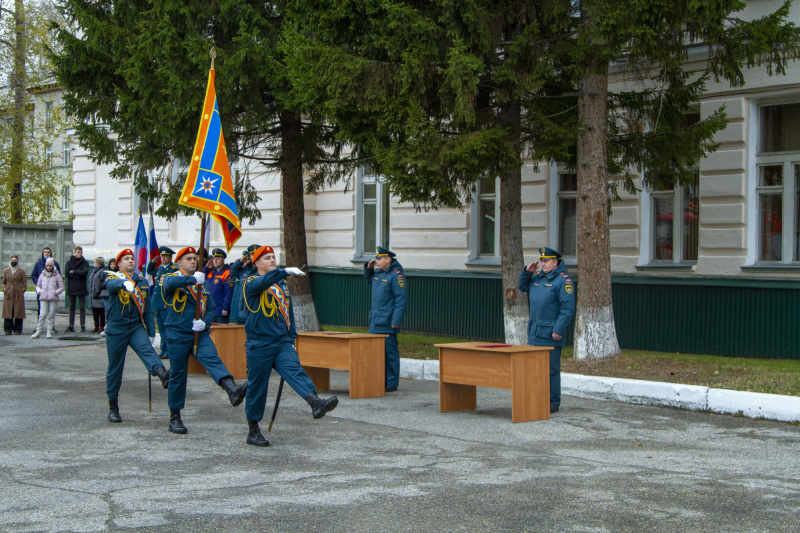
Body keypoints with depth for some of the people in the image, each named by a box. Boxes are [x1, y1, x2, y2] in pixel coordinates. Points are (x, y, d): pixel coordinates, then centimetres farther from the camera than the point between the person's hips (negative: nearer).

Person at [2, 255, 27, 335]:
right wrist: (4, 289, 0)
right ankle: (8, 330, 4)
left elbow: (24, 283, 6)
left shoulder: (21, 271, 5)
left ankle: (17, 330, 3)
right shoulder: (6, 271, 10)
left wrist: (22, 290, -5)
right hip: (8, 294, 1)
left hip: (18, 294, -1)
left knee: (18, 312, -3)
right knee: (8, 311, -2)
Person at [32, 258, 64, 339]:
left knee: (51, 315, 0)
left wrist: (55, 292, -9)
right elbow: (38, 285, 20)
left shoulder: (57, 276, 6)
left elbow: (61, 287, 6)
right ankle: (38, 331, -6)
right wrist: (39, 291, 0)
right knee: (42, 315, -7)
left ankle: (49, 331, 5)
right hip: (43, 298, 1)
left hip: (53, 298, -1)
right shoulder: (42, 275, 13)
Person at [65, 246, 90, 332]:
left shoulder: (85, 262, 6)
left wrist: (74, 272, -9)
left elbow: (85, 272, -11)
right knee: (72, 307, 5)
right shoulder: (69, 262, 8)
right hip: (71, 288, 1)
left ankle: (83, 325, -1)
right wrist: (79, 274, -11)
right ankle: (71, 325, 8)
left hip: (81, 288, -1)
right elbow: (67, 273, -6)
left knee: (82, 307, -1)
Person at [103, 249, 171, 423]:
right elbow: (111, 284, -26)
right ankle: (113, 407, 17)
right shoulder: (113, 278, 2)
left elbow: (147, 309, 16)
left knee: (147, 349, -28)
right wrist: (125, 283, -48)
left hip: (137, 328, 2)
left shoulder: (142, 282, 14)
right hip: (116, 329, -2)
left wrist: (151, 333, 11)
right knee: (115, 368, 4)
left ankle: (163, 375, -57)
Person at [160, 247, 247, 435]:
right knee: (178, 375, 3)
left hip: (200, 334, 3)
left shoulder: (202, 283, 17)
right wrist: (193, 279, -22)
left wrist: (205, 322, -6)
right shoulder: (171, 278, 1)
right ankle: (175, 418, 16)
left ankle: (233, 390, -49)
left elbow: (211, 308, 15)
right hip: (178, 335, -3)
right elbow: (170, 283, -26)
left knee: (212, 359, -23)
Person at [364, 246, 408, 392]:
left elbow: (402, 299, -16)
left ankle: (392, 383, 1)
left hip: (387, 323, -9)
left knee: (390, 352, -4)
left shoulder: (396, 275, -12)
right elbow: (369, 281, 37)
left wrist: (396, 321, -20)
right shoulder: (378, 273, 14)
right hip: (375, 322, 9)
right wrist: (368, 268, 17)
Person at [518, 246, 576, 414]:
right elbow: (523, 287, 30)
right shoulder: (538, 277, 14)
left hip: (550, 334, -8)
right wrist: (527, 271, 11)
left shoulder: (562, 280, -11)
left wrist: (558, 330, -20)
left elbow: (568, 309, -15)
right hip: (535, 332, 8)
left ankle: (553, 403, 3)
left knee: (551, 369, -4)